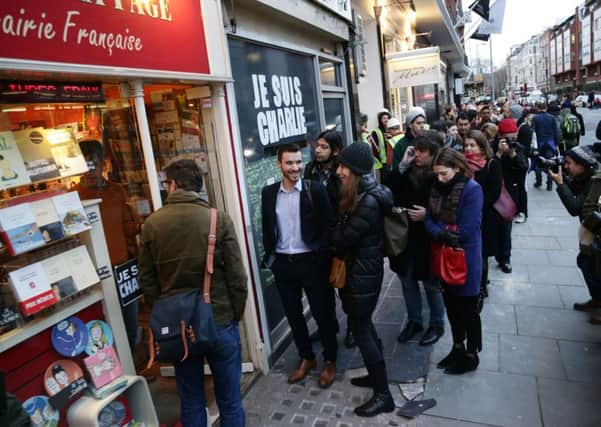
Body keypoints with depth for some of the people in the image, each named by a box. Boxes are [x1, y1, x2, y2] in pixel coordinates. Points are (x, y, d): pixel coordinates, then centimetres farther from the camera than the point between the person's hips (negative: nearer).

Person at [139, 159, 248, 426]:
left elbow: (147, 281, 1)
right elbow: (236, 276, -11)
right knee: (229, 401, 14)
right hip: (220, 322, -2)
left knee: (191, 402, 19)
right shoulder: (219, 219, -11)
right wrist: (236, 315, 4)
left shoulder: (151, 224, -4)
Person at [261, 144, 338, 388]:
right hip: (282, 263, 4)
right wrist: (269, 256, 5)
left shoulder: (315, 190, -7)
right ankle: (306, 358, 35)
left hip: (311, 261, -3)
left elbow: (329, 225, -7)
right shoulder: (269, 193, 4)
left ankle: (329, 360, 28)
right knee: (293, 314, 15)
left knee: (322, 313, 8)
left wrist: (321, 255, -14)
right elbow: (267, 228, 11)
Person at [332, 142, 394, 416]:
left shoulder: (369, 202, -25)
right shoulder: (358, 195, 7)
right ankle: (377, 374, 40)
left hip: (364, 273, -10)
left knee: (360, 329, 1)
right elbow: (345, 232, 11)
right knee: (363, 324, 21)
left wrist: (331, 229, -3)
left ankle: (383, 395, 16)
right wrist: (336, 231, -7)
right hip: (359, 269, 10)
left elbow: (344, 239, -20)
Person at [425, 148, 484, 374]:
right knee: (451, 305, 19)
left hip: (465, 258, -6)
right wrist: (442, 234, -20)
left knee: (468, 308, 9)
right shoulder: (437, 187, 3)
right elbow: (429, 219, -2)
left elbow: (466, 230, -23)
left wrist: (444, 235, -11)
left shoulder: (472, 189, -18)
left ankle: (472, 356, 27)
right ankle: (458, 347, 38)